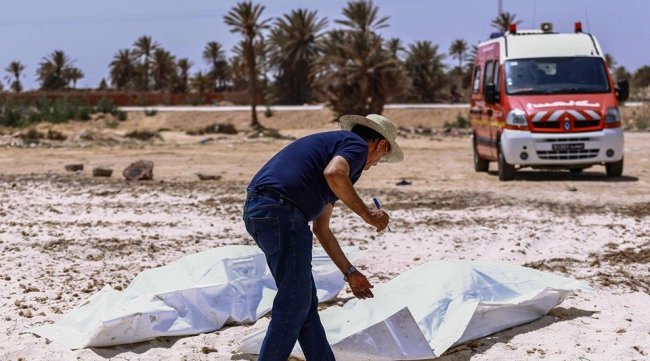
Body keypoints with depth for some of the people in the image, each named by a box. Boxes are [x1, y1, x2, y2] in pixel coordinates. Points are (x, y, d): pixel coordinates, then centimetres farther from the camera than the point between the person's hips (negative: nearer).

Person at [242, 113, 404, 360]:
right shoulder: (357, 145, 5)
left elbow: (321, 228, 35)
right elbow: (334, 174, -21)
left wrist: (350, 273, 38)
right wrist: (367, 214, -9)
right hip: (280, 210, -10)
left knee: (307, 303, 17)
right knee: (294, 304, -3)